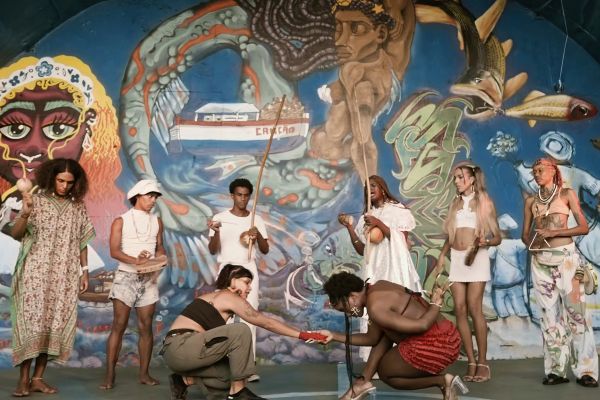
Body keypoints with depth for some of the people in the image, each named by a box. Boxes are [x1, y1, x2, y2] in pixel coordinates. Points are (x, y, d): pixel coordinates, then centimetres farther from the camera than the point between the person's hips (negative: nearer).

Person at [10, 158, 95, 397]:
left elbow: (82, 242, 12)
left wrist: (85, 271, 7)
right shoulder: (36, 201, 0)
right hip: (35, 273, -3)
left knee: (55, 325, 1)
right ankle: (23, 379, 0)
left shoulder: (78, 207, 8)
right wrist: (25, 213, -24)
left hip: (65, 276, 3)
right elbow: (15, 234, -6)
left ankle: (38, 378, 9)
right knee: (32, 323, -7)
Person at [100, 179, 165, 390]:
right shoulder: (121, 221, -1)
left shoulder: (157, 222, 12)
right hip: (126, 277, -3)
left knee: (146, 327, 4)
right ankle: (109, 375, -1)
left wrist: (159, 258, -9)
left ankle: (144, 373, 11)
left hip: (149, 278, 4)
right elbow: (114, 251, -11)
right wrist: (135, 260, -26)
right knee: (119, 325, -6)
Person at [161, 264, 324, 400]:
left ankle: (186, 379, 10)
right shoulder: (230, 297, -5)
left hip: (178, 351, 9)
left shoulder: (216, 297, 22)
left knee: (232, 374, 13)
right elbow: (266, 322, -5)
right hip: (180, 348, -9)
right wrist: (303, 335, -3)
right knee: (240, 331, -18)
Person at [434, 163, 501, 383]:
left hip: (476, 257, -4)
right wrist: (441, 257, 6)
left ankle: (482, 362, -2)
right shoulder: (455, 203, 16)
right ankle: (471, 362, 2)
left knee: (474, 309, -11)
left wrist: (485, 242, -20)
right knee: (460, 309, -3)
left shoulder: (484, 202, 3)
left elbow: (497, 237, 1)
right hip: (456, 258, 4)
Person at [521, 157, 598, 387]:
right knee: (549, 314, 2)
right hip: (540, 260, 4)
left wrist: (554, 232, -14)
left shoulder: (567, 194, 5)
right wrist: (531, 243, -7)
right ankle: (556, 369, 5)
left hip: (565, 256, -3)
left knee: (575, 311, -7)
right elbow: (525, 233, 15)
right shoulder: (531, 201, 14)